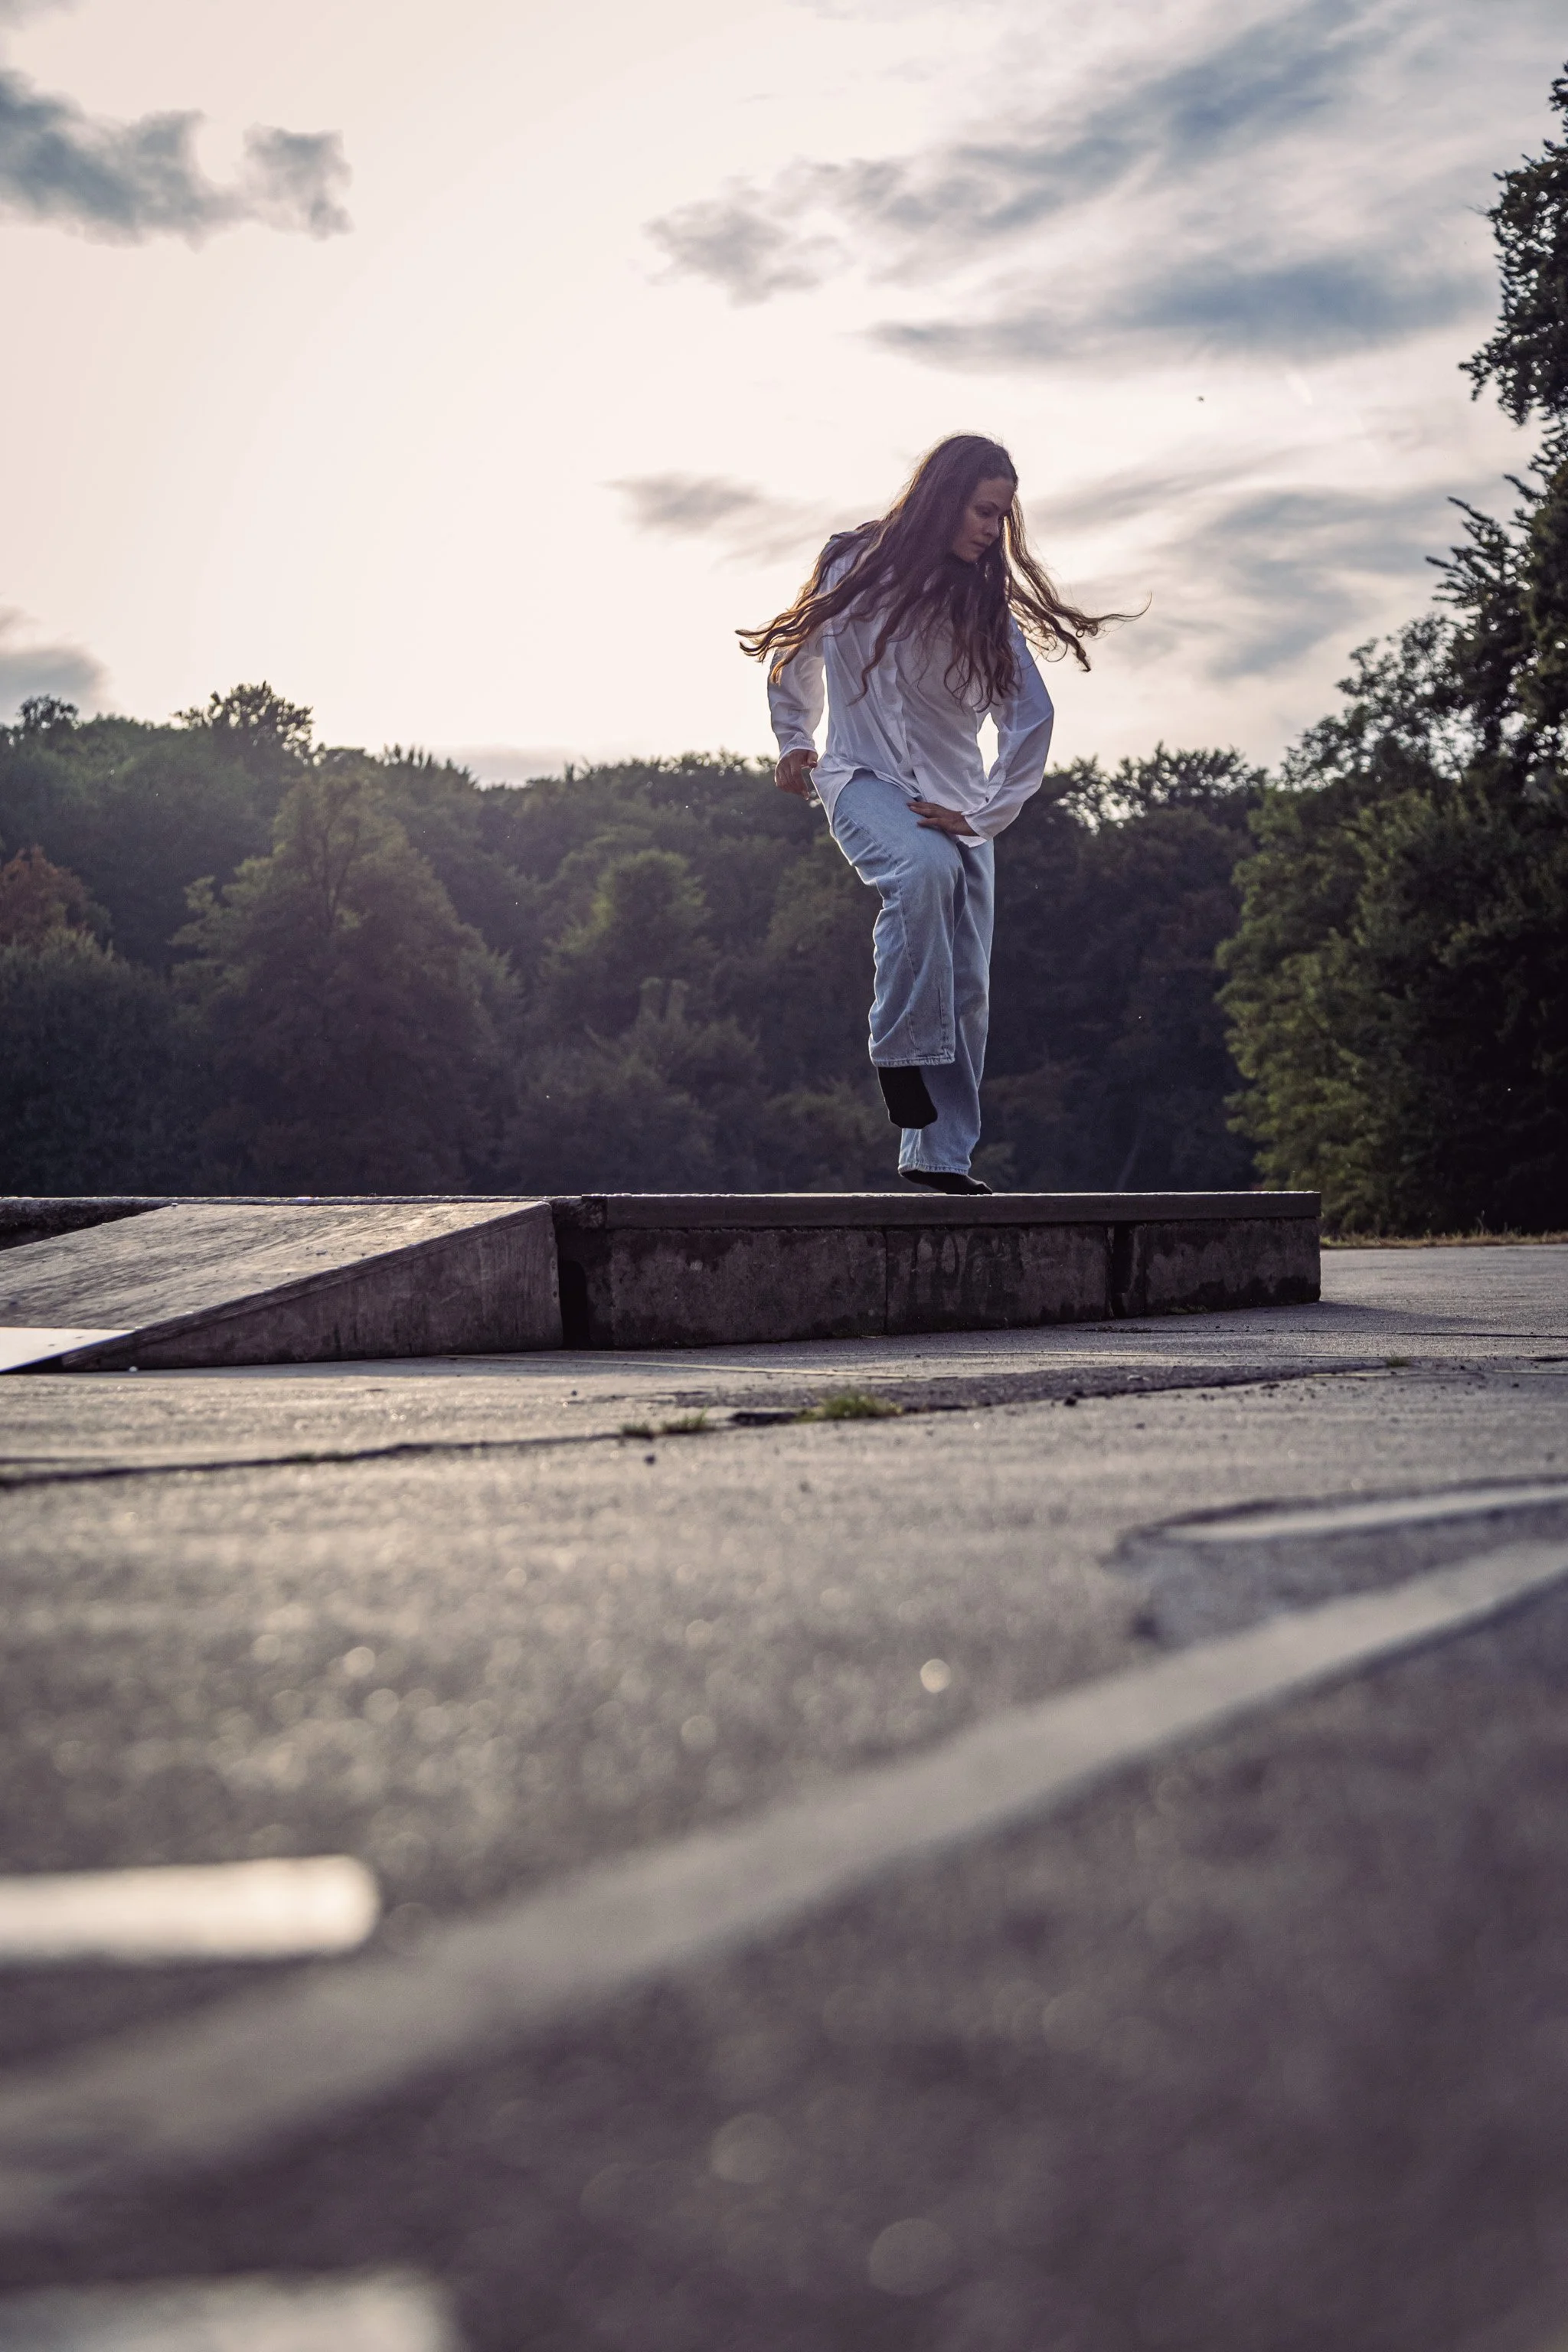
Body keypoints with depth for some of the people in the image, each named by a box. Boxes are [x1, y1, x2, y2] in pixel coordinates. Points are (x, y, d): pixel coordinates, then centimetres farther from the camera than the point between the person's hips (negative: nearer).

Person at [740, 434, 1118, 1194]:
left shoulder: (987, 606, 6)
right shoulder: (856, 567, 1)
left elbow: (1030, 718, 5)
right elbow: (796, 646, 19)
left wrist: (983, 816, -4)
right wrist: (795, 741, 21)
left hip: (955, 806, 4)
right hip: (864, 782, -4)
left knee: (966, 989, -3)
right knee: (925, 868, -38)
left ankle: (937, 1155, 5)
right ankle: (900, 1049, -28)